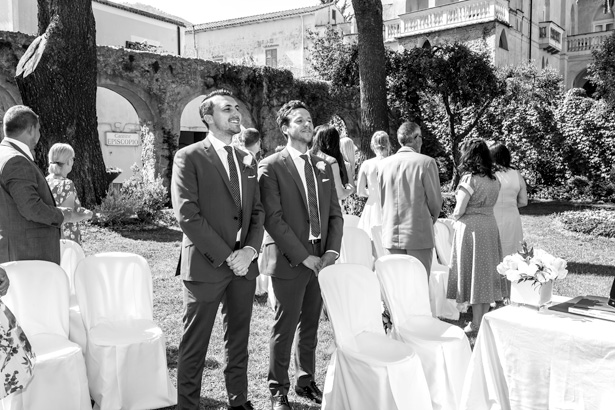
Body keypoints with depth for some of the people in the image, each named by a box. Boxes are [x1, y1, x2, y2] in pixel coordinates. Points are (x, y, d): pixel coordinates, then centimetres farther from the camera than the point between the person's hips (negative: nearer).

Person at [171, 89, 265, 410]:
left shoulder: (247, 161, 14)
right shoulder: (189, 157, -5)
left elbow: (257, 211, 12)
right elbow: (187, 214, -13)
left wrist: (250, 249, -6)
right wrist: (226, 256, -15)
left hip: (244, 264, 6)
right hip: (205, 265, -5)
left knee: (238, 340, 15)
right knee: (194, 345, 4)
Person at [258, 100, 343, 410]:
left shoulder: (323, 166, 13)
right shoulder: (271, 167, -6)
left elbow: (335, 213, 11)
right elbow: (273, 219, -13)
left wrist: (332, 251, -4)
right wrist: (304, 257, -16)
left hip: (321, 260, 5)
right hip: (289, 262, -5)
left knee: (310, 326, 15)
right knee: (284, 329, 5)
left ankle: (305, 381, 31)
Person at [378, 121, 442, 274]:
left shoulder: (383, 164, 3)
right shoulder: (426, 162, -8)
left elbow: (381, 199, 9)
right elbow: (434, 200, -3)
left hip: (391, 235, 4)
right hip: (419, 234, -4)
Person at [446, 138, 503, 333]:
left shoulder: (470, 179, -16)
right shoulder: (494, 180, 6)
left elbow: (459, 210, -16)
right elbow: (489, 204, 8)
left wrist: (454, 216, 5)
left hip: (470, 228, -7)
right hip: (490, 226, 7)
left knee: (474, 273, 1)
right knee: (487, 272, 13)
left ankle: (476, 324, 7)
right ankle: (485, 318, 22)